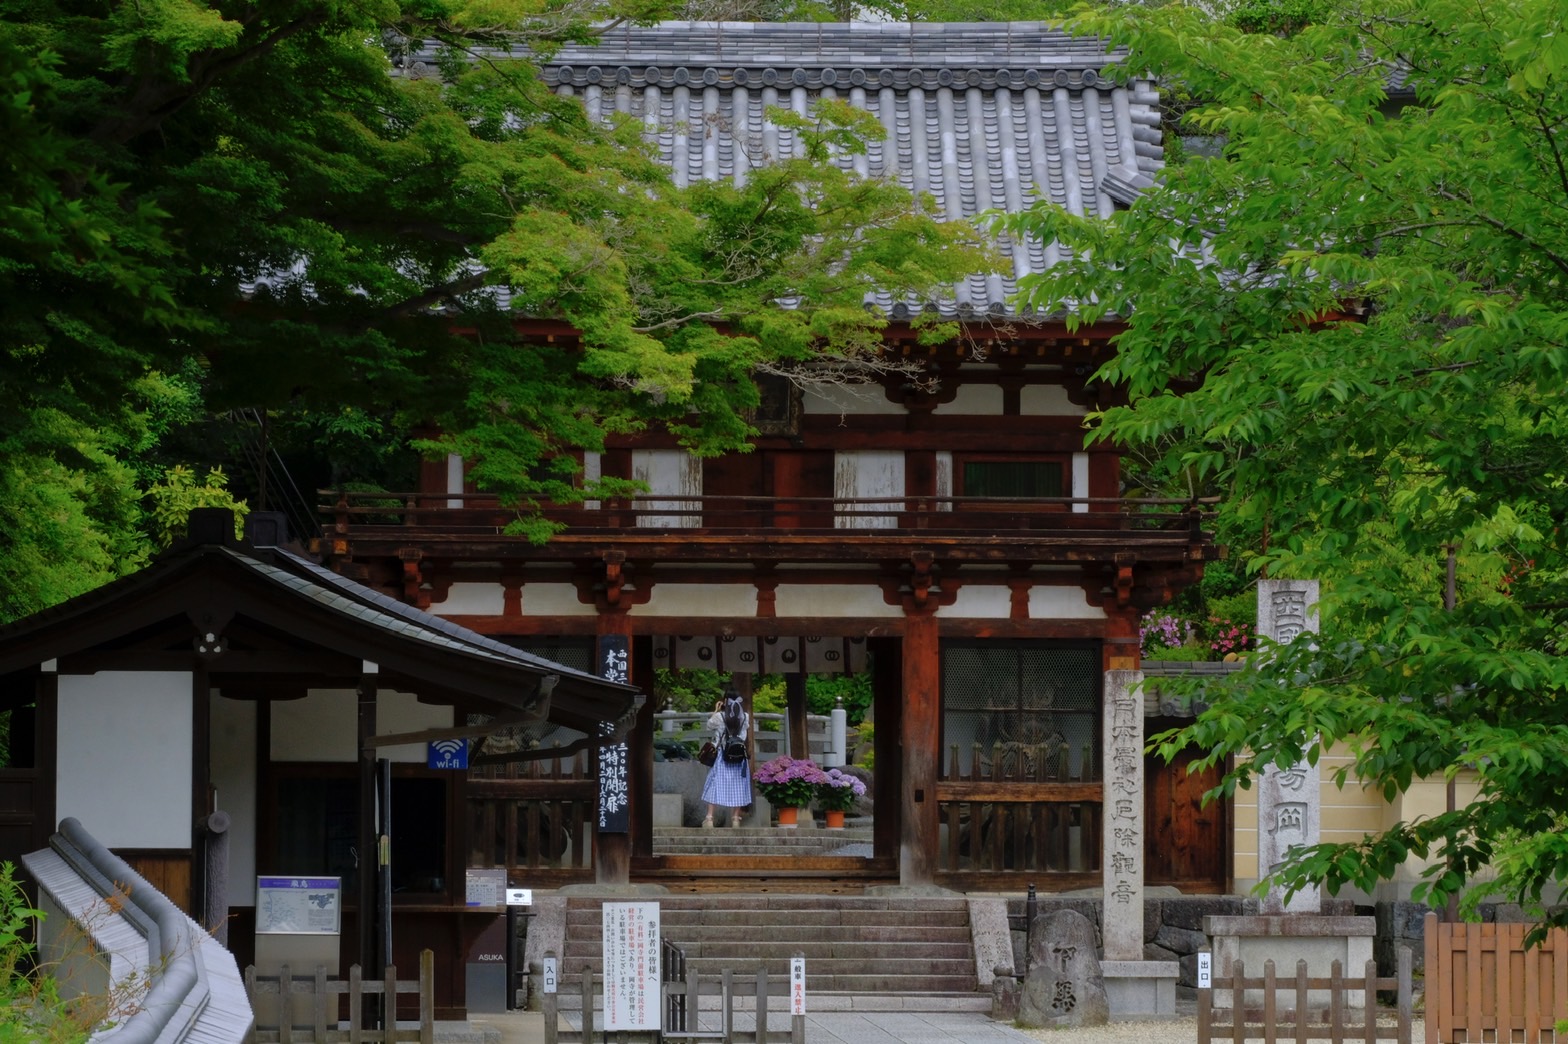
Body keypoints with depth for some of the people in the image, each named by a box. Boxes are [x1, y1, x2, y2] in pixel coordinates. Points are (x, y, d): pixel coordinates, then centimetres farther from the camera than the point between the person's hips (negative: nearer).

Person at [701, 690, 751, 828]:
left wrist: (716, 710, 18)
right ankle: (735, 818, 10)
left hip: (721, 756, -2)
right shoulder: (745, 717, -2)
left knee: (715, 785, 2)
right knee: (737, 787, 9)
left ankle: (710, 818, -2)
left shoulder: (719, 717, -8)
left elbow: (709, 724, 11)